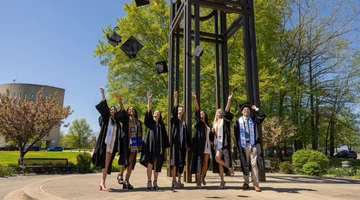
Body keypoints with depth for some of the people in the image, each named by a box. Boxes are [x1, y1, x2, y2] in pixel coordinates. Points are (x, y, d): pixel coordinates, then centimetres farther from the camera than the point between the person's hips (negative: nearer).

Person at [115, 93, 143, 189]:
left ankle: (127, 181, 4)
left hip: (135, 143, 4)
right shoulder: (125, 118, 8)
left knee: (131, 162, 0)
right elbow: (122, 111, -11)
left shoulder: (139, 122, 19)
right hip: (126, 141, -4)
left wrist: (140, 144, 6)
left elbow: (140, 133, 17)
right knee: (126, 160, -11)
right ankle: (120, 175, 13)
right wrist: (120, 101, -28)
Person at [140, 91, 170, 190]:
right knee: (150, 163, -6)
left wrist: (164, 146, 4)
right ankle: (149, 182, 0)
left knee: (157, 164, 3)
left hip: (158, 145, 3)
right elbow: (148, 112, -5)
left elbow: (164, 136, 14)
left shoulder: (161, 125, 18)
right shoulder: (149, 121, 10)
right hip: (150, 144, -3)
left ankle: (155, 182, 9)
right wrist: (149, 99, -15)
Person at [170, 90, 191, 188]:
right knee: (175, 162, -8)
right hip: (175, 142, -5)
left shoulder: (184, 123, 19)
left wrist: (188, 144, 11)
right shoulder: (174, 120, 4)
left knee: (181, 163, 6)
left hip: (182, 144, 5)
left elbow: (187, 135, 17)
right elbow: (174, 110, -13)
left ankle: (179, 181, 13)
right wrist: (175, 98, -23)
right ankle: (174, 181, -4)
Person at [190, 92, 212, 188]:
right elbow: (197, 110, -7)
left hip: (207, 145, 5)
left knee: (205, 163, 7)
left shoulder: (208, 125, 21)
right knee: (199, 162, -7)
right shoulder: (198, 123, 6)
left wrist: (212, 132, 9)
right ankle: (198, 182, -5)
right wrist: (195, 99, -18)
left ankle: (202, 177, 30)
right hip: (199, 145, -5)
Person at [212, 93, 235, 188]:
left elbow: (227, 111, -10)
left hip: (224, 143, -5)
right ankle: (222, 180, 10)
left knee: (217, 158, -21)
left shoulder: (224, 120, 4)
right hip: (217, 143, 6)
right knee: (219, 162, 3)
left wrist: (229, 100, -19)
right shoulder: (214, 123, 19)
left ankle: (229, 167, 4)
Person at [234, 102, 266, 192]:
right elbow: (236, 134, 5)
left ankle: (255, 184, -2)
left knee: (254, 164, -4)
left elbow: (262, 116, 3)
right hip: (243, 145, 0)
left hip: (253, 144, 0)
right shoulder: (238, 121, 10)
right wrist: (238, 145, -3)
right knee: (245, 164, 4)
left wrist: (256, 109, 9)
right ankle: (246, 183, 13)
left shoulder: (253, 120, 15)